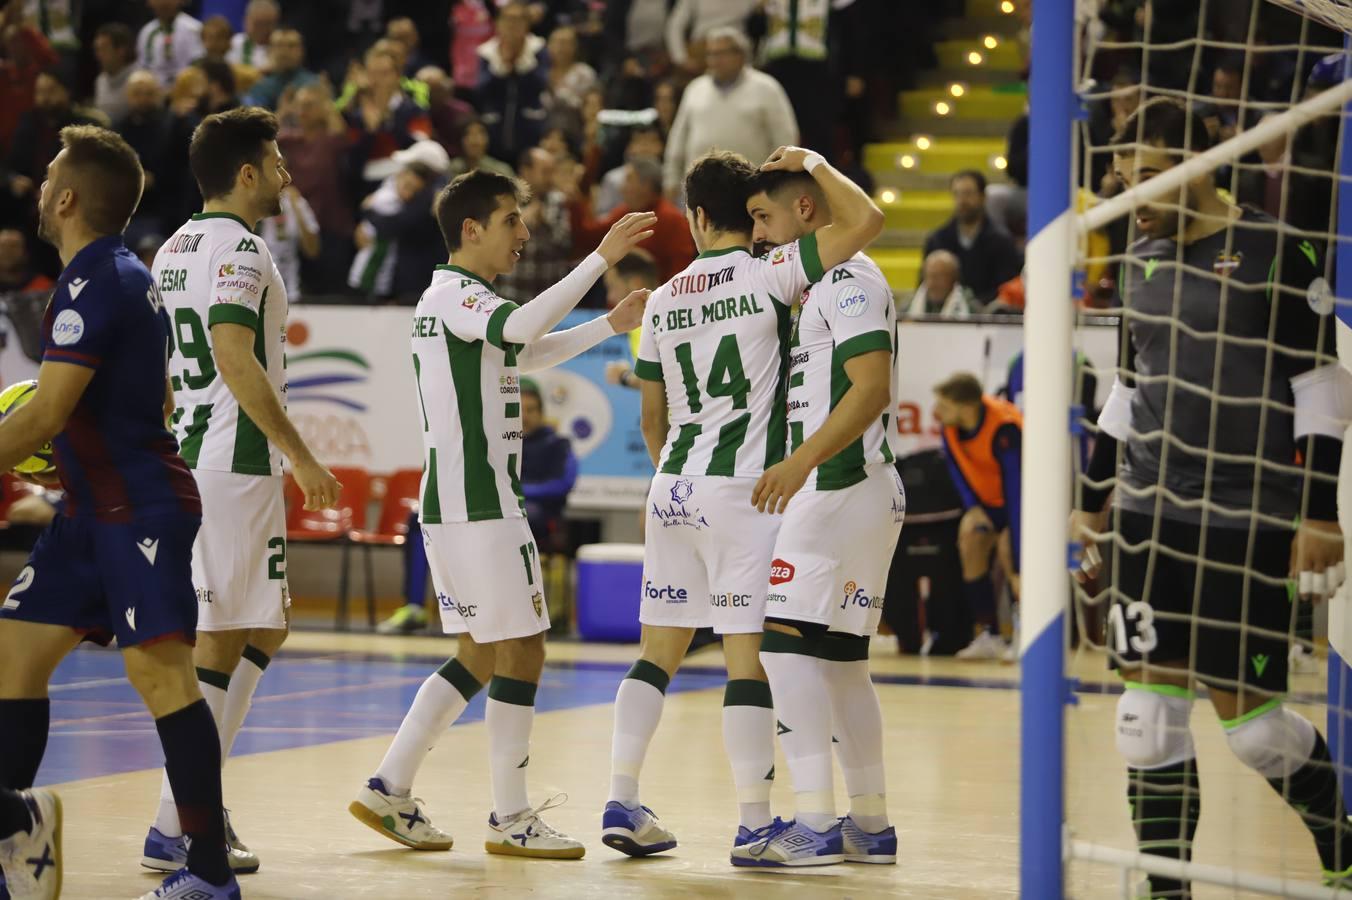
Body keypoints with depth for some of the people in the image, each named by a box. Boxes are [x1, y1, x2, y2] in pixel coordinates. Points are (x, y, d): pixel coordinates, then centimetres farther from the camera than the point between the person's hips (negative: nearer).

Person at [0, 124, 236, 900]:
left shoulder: (94, 284, -16)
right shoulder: (131, 276, 15)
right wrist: (65, 447, 24)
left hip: (143, 508, -11)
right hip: (99, 512, 11)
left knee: (159, 669, -13)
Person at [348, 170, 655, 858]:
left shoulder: (454, 297, 20)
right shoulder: (454, 295, -12)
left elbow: (528, 353, 35)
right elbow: (523, 326, -33)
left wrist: (609, 325, 28)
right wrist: (602, 258, -32)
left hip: (454, 506, 10)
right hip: (479, 504, -10)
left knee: (480, 655, 14)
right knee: (522, 651, -5)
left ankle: (390, 789, 13)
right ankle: (510, 819, 0)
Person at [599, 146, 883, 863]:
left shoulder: (664, 299, 11)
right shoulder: (767, 275, -6)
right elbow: (865, 221, -14)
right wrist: (811, 164, 2)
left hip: (673, 488, 6)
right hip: (743, 489, -6)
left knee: (659, 649, 13)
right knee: (749, 658, -5)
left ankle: (622, 804, 12)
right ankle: (754, 826, -5)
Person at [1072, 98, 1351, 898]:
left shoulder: (1274, 256, -9)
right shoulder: (1142, 262, 11)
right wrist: (1094, 502, 21)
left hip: (1248, 521, -6)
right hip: (1152, 515, 6)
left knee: (1246, 711, -4)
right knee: (1150, 701, -1)